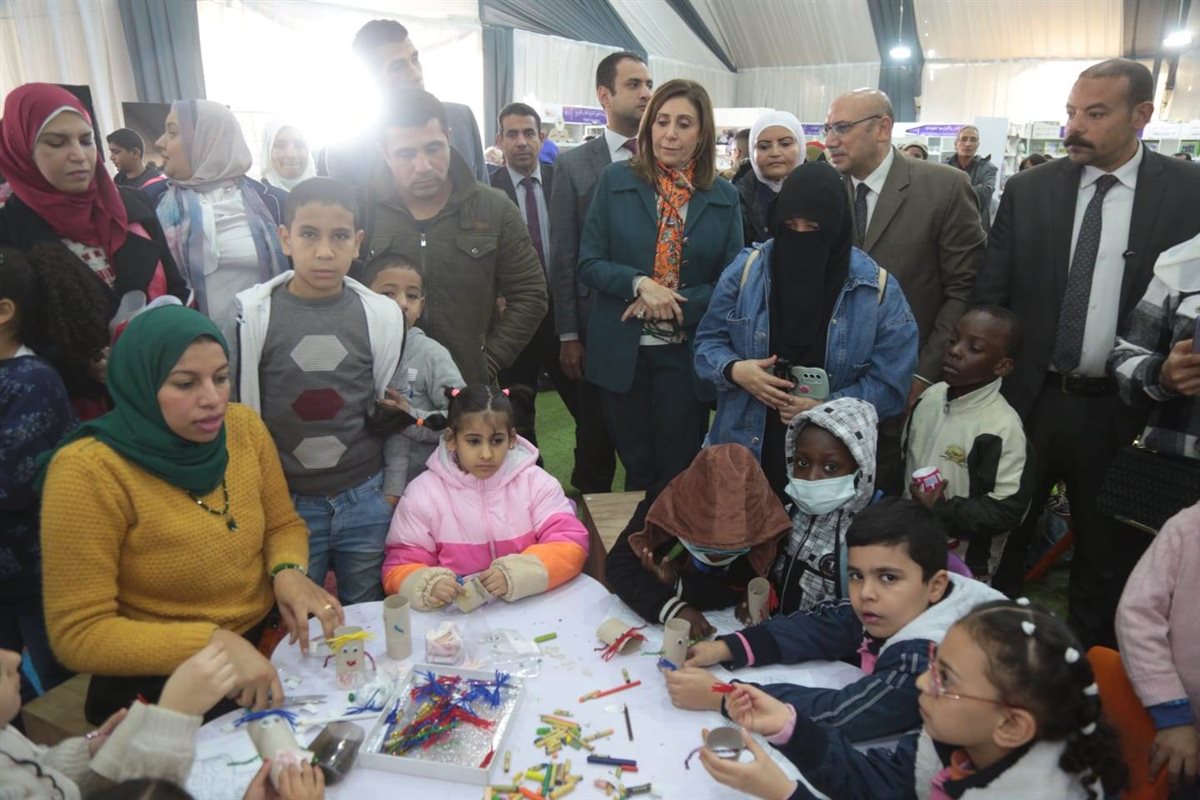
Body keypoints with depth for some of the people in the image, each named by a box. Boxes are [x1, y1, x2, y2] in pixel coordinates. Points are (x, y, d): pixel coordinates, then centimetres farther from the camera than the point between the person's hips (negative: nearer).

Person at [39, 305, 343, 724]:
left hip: (269, 645, 5)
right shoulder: (88, 471, -18)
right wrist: (212, 642, -27)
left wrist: (288, 572, -13)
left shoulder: (244, 426, -5)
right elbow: (78, 635, -16)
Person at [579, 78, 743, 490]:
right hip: (623, 351, 0)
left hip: (688, 352, 0)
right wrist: (639, 283, -18)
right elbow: (589, 263, -1)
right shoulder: (616, 182, 2)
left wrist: (676, 305, -14)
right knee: (637, 467, 13)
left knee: (679, 471, 8)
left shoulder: (724, 197, 3)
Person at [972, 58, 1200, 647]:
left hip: (1122, 410, -1)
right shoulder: (1028, 190, 0)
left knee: (1108, 558, 15)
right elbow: (988, 296, 0)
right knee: (999, 541, 13)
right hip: (1028, 399, 1)